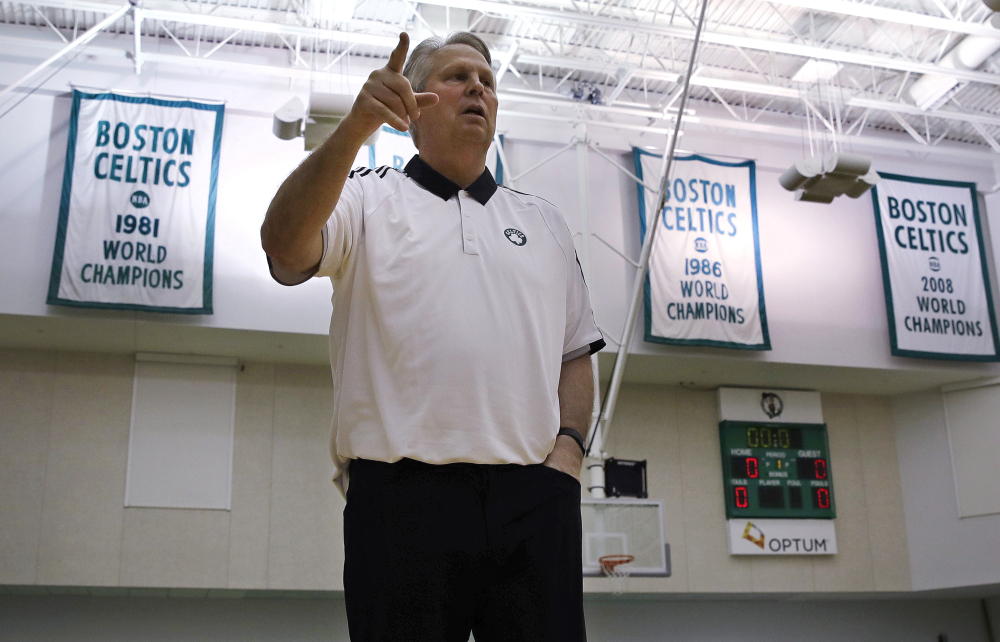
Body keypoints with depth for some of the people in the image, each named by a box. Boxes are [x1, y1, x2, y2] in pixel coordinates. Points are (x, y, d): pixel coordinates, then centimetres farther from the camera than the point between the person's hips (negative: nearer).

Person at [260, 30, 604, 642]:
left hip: (534, 500, 3)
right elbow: (286, 246, -10)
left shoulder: (545, 223, 23)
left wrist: (569, 446, 2)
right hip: (404, 494, -3)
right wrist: (355, 128, -21)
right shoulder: (368, 197, 11)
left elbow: (576, 351, 20)